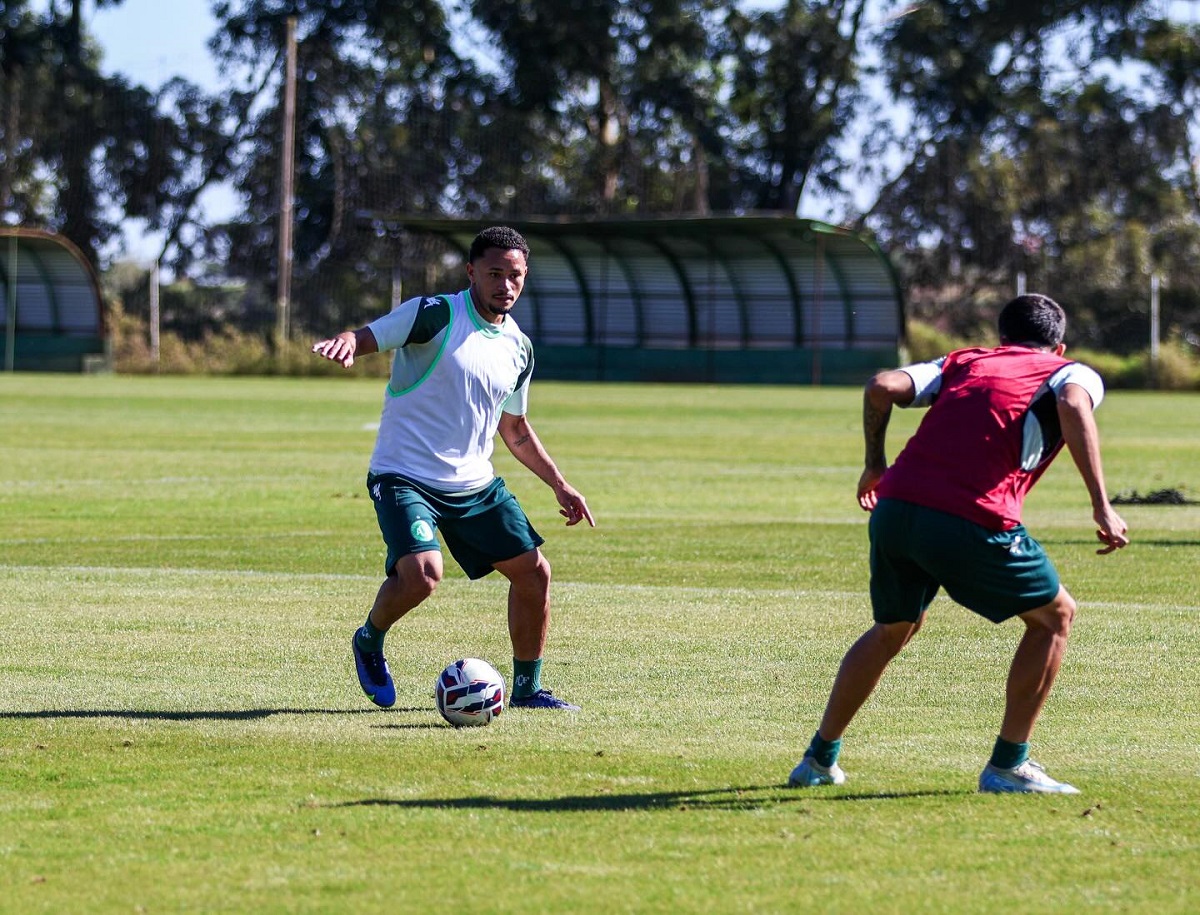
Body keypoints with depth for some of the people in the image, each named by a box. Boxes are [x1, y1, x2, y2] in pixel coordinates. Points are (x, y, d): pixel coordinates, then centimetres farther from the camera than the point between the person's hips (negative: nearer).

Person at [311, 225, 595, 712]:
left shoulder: (519, 347, 11)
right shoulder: (435, 315, -9)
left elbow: (515, 429, 24)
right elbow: (366, 337, -15)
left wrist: (560, 485, 20)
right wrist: (347, 343, -40)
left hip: (474, 484, 7)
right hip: (404, 477, -7)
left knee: (534, 572, 2)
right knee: (422, 573, -27)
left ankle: (527, 689, 21)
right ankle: (369, 642, 5)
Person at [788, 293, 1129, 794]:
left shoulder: (963, 363, 27)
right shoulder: (1073, 373, 16)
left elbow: (883, 387, 11)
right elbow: (1072, 403, -10)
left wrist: (875, 465, 23)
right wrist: (1101, 506, -13)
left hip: (893, 508, 5)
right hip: (971, 521, -5)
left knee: (893, 629, 30)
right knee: (1054, 616, 17)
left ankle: (820, 758, 34)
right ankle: (1008, 766, 15)